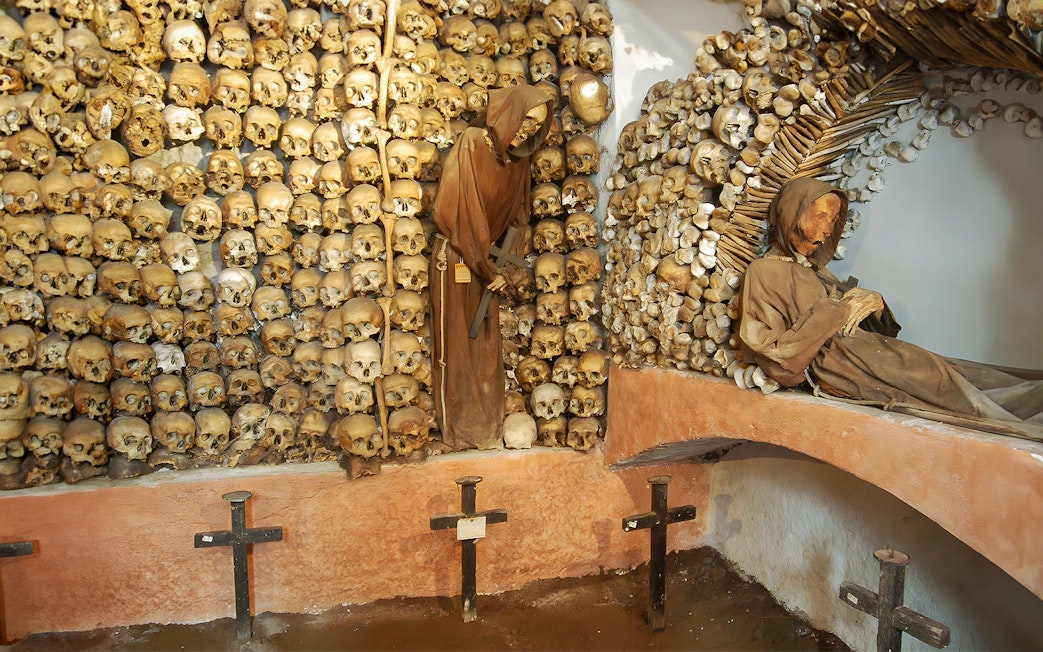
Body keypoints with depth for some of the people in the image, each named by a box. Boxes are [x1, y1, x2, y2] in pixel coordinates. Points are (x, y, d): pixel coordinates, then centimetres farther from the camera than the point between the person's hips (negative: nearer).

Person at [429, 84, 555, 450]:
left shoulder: (517, 160, 5)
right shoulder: (471, 145, -15)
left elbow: (517, 217, 11)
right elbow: (454, 211, -20)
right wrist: (486, 267, -16)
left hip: (488, 263, 6)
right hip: (456, 261, -6)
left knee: (487, 347, 12)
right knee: (458, 345, 5)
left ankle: (487, 426, 26)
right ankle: (458, 430, 19)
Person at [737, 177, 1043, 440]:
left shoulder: (814, 266, 21)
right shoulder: (765, 270, -6)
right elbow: (776, 351, -16)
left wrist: (872, 301, -6)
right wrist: (837, 312, -15)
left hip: (864, 348, 8)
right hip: (832, 365, -8)